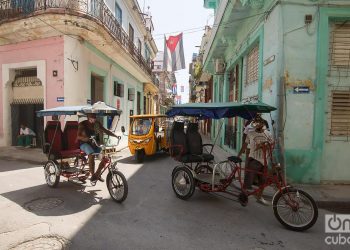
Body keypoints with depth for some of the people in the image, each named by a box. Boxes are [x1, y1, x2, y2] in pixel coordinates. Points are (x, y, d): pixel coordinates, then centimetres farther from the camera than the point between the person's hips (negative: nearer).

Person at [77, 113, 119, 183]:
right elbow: (78, 136, -19)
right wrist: (85, 138, -42)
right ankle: (92, 175, -21)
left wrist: (115, 135, -10)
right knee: (91, 155, -35)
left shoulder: (97, 124, 1)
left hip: (94, 143, 5)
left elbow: (105, 131, 4)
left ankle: (97, 174, 3)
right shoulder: (83, 124, -10)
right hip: (85, 143, -5)